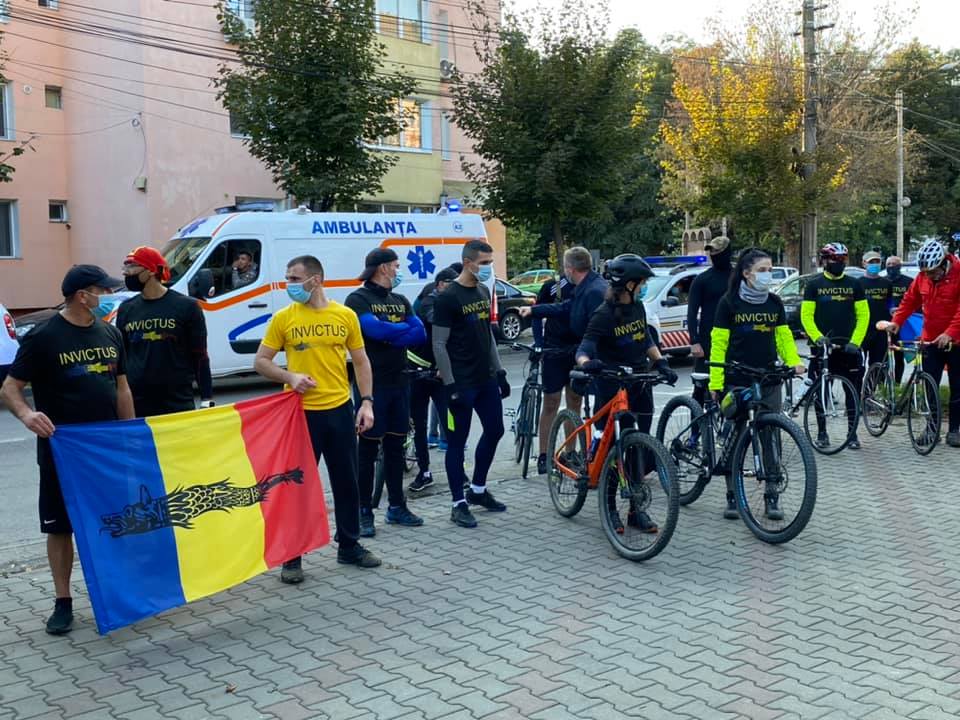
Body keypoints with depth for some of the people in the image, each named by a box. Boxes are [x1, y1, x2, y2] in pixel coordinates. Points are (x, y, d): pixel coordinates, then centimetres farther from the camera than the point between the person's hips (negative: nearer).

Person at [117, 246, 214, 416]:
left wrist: (206, 400, -4)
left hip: (178, 403, -3)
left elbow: (199, 356, -1)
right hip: (135, 404, 3)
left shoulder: (186, 306, -3)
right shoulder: (126, 309, 9)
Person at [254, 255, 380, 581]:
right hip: (301, 412, -2)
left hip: (340, 409, 2)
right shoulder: (283, 318, -2)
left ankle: (349, 545, 28)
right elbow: (260, 362, 2)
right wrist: (289, 376, -16)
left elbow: (361, 361, 8)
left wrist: (367, 402, -1)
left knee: (346, 481, 12)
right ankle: (292, 557, 14)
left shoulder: (345, 315, 2)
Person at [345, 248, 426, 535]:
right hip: (372, 383, -6)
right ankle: (365, 512, 4)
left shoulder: (400, 301, 15)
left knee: (396, 446, 12)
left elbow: (420, 334, 1)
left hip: (399, 382, 7)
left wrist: (389, 335, -14)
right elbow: (374, 328, -23)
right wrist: (405, 329, -6)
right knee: (368, 447, -2)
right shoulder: (358, 299, -6)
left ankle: (397, 506, 21)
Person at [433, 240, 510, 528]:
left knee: (494, 430, 14)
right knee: (457, 442, 1)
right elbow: (439, 345, -14)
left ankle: (477, 490, 30)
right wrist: (450, 385, -17)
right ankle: (459, 504, 10)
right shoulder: (448, 298, -14)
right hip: (461, 384, -8)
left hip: (486, 380, 8)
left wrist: (499, 371, 14)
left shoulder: (483, 292, 10)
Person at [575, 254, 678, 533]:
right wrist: (586, 362, -47)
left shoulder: (637, 307, 6)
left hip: (639, 386, 6)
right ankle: (610, 508, 15)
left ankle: (637, 509, 15)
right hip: (611, 388, -6)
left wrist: (661, 363, 6)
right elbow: (585, 347, -25)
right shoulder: (604, 315, -15)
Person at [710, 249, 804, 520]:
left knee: (770, 438, 3)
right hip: (737, 381, -3)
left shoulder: (774, 303, 7)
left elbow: (784, 337, 11)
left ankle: (772, 497, 11)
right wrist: (715, 382, -10)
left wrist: (794, 362, -8)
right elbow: (718, 344, -5)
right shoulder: (729, 302, -5)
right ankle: (732, 497, 14)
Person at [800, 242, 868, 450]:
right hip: (822, 346, -1)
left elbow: (863, 315, 5)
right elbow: (806, 316, -2)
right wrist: (818, 337, -16)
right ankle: (822, 432, 14)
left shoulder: (853, 284, 8)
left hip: (848, 346, 1)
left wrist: (855, 341, -6)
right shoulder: (814, 284, 3)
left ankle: (852, 433, 8)